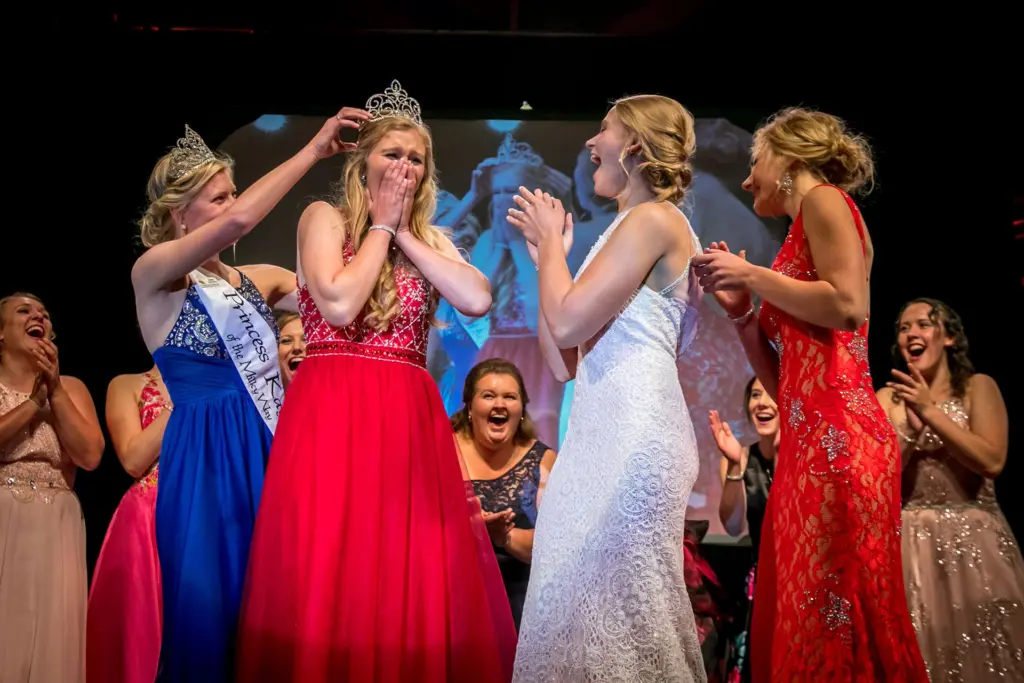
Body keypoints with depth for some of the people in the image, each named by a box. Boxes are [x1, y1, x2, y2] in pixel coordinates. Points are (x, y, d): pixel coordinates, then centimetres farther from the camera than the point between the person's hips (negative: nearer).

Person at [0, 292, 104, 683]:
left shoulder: (71, 387, 11)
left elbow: (90, 456, -2)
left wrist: (55, 390, -6)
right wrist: (34, 401, -10)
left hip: (55, 528, 2)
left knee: (50, 635, 0)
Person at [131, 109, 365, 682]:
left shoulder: (258, 280, 12)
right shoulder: (154, 275, -6)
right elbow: (238, 221, -22)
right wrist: (313, 150, -18)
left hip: (269, 452, 6)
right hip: (206, 462, -5)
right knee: (212, 607, -1)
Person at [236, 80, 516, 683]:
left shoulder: (432, 240, 17)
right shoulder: (325, 218, 6)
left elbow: (478, 300, -3)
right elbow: (339, 305, -11)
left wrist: (404, 234, 1)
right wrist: (380, 227, 0)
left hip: (413, 423, 4)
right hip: (334, 416, -4)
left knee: (415, 585, 0)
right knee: (332, 585, -6)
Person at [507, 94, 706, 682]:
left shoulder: (654, 219, -6)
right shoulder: (628, 231, 22)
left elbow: (567, 323, -15)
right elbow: (564, 360, 18)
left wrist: (552, 241, 2)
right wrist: (547, 254, 18)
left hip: (632, 432, -10)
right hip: (606, 430, 10)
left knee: (613, 601, -8)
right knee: (590, 601, 9)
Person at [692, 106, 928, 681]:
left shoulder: (825, 200, 3)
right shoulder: (802, 233, 26)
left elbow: (849, 305, -16)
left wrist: (753, 274, -5)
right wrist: (739, 307, 15)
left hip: (838, 439, -9)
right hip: (808, 444, 9)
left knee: (834, 622, -10)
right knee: (795, 623, 7)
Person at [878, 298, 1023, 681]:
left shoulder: (978, 387, 1)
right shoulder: (888, 398, 6)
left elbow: (992, 462, -14)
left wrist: (930, 411, -16)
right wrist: (912, 428, -17)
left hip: (975, 541, -1)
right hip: (914, 543, 1)